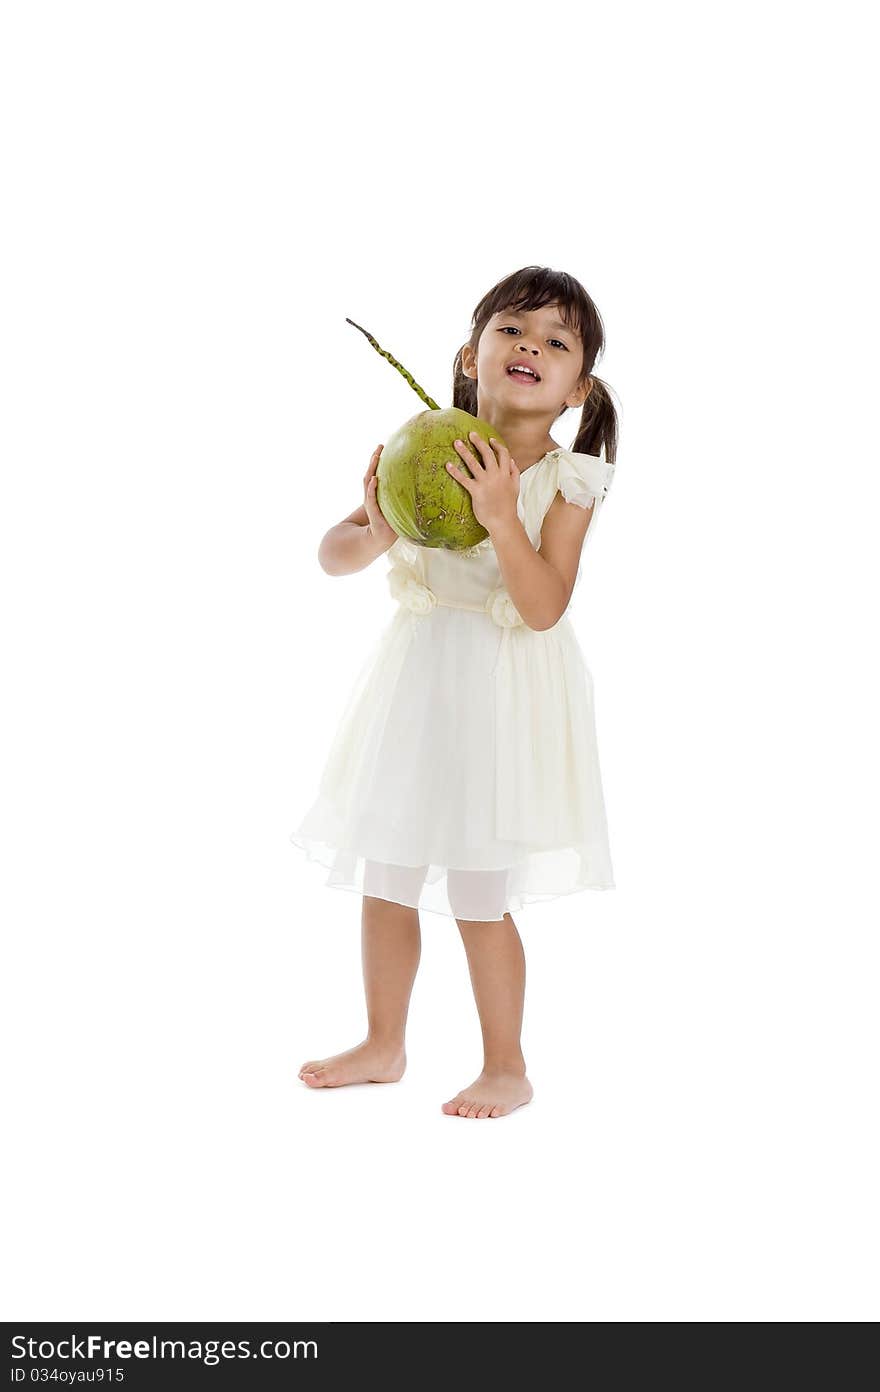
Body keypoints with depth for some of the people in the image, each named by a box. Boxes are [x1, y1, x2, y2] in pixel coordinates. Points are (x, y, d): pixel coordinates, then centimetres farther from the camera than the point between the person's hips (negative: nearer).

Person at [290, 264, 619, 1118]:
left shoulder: (568, 481, -10)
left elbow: (543, 609, -19)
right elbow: (334, 558, 1)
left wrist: (500, 516, -29)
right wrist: (372, 527, -20)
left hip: (502, 694, -4)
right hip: (414, 679, 4)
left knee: (480, 897, -1)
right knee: (383, 879, 12)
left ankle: (506, 1067, 18)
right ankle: (384, 1045, 30)